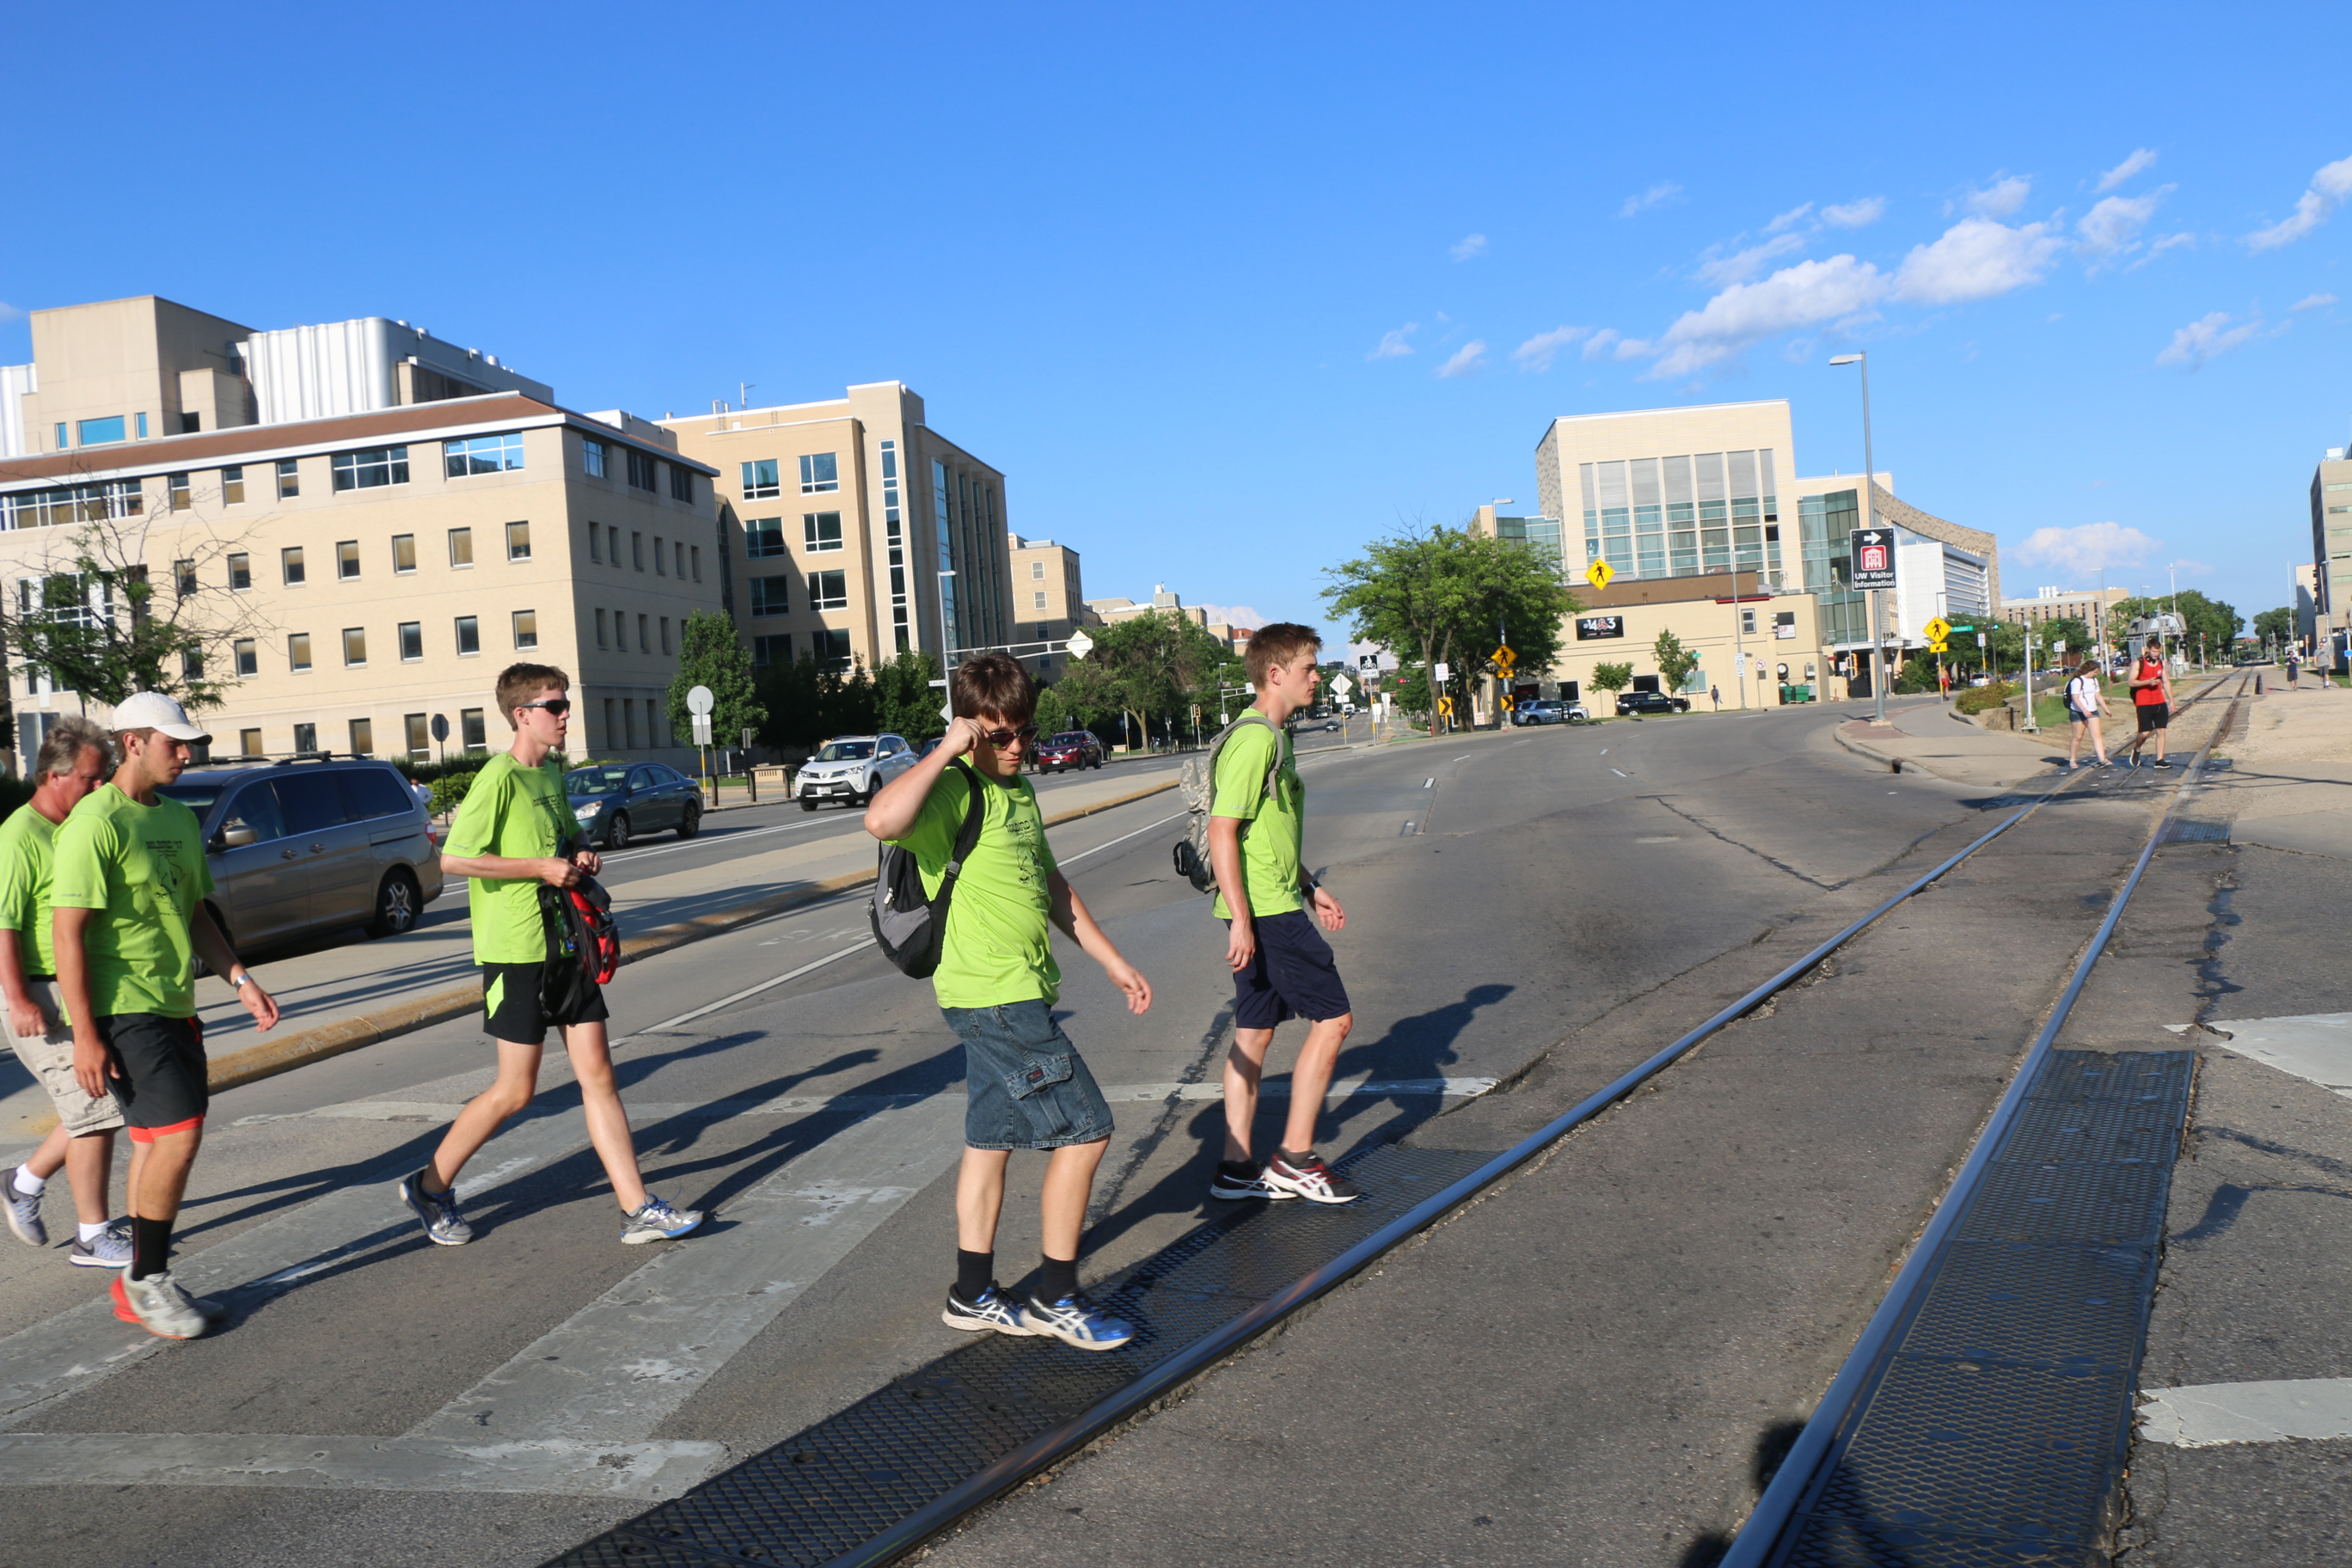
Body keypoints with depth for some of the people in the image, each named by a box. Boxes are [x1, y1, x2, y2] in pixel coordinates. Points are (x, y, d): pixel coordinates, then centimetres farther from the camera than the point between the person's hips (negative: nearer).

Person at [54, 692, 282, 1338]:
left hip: (174, 1008, 9)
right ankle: (145, 1281, 3)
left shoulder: (178, 818, 14)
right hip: (122, 1011, -9)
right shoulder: (96, 822, -13)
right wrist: (84, 1034, -19)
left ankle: (143, 1285, 23)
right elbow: (67, 932, -16)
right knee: (178, 1133, -13)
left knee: (158, 1143, 12)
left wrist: (240, 979, 9)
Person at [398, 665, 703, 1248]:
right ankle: (429, 1186, 22)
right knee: (515, 1090, 1)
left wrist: (583, 854, 6)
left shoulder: (553, 772, 12)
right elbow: (453, 858, -21)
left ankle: (638, 1209, 4)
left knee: (597, 1074, 4)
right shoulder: (499, 777, -13)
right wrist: (541, 867, -19)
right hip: (516, 949, -8)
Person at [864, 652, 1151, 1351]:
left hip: (1012, 994, 10)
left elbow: (1052, 886, 23)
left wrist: (1113, 961, 22)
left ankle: (974, 1295, 28)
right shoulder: (953, 790, -16)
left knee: (992, 1140, 16)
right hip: (993, 997, -10)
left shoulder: (1016, 789, 14)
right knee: (1084, 1131, -5)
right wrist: (947, 750, -30)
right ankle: (1056, 1299, 9)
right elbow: (882, 820, -40)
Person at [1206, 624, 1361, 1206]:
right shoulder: (1256, 740, -16)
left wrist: (1309, 889, 25)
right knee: (1333, 1017, -4)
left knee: (1254, 1032, 11)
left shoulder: (1274, 737, 16)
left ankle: (1236, 1167, 17)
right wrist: (1240, 919, -23)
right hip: (1266, 912, -10)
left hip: (1273, 906, 10)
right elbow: (1222, 830, -21)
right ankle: (1295, 1159, 3)